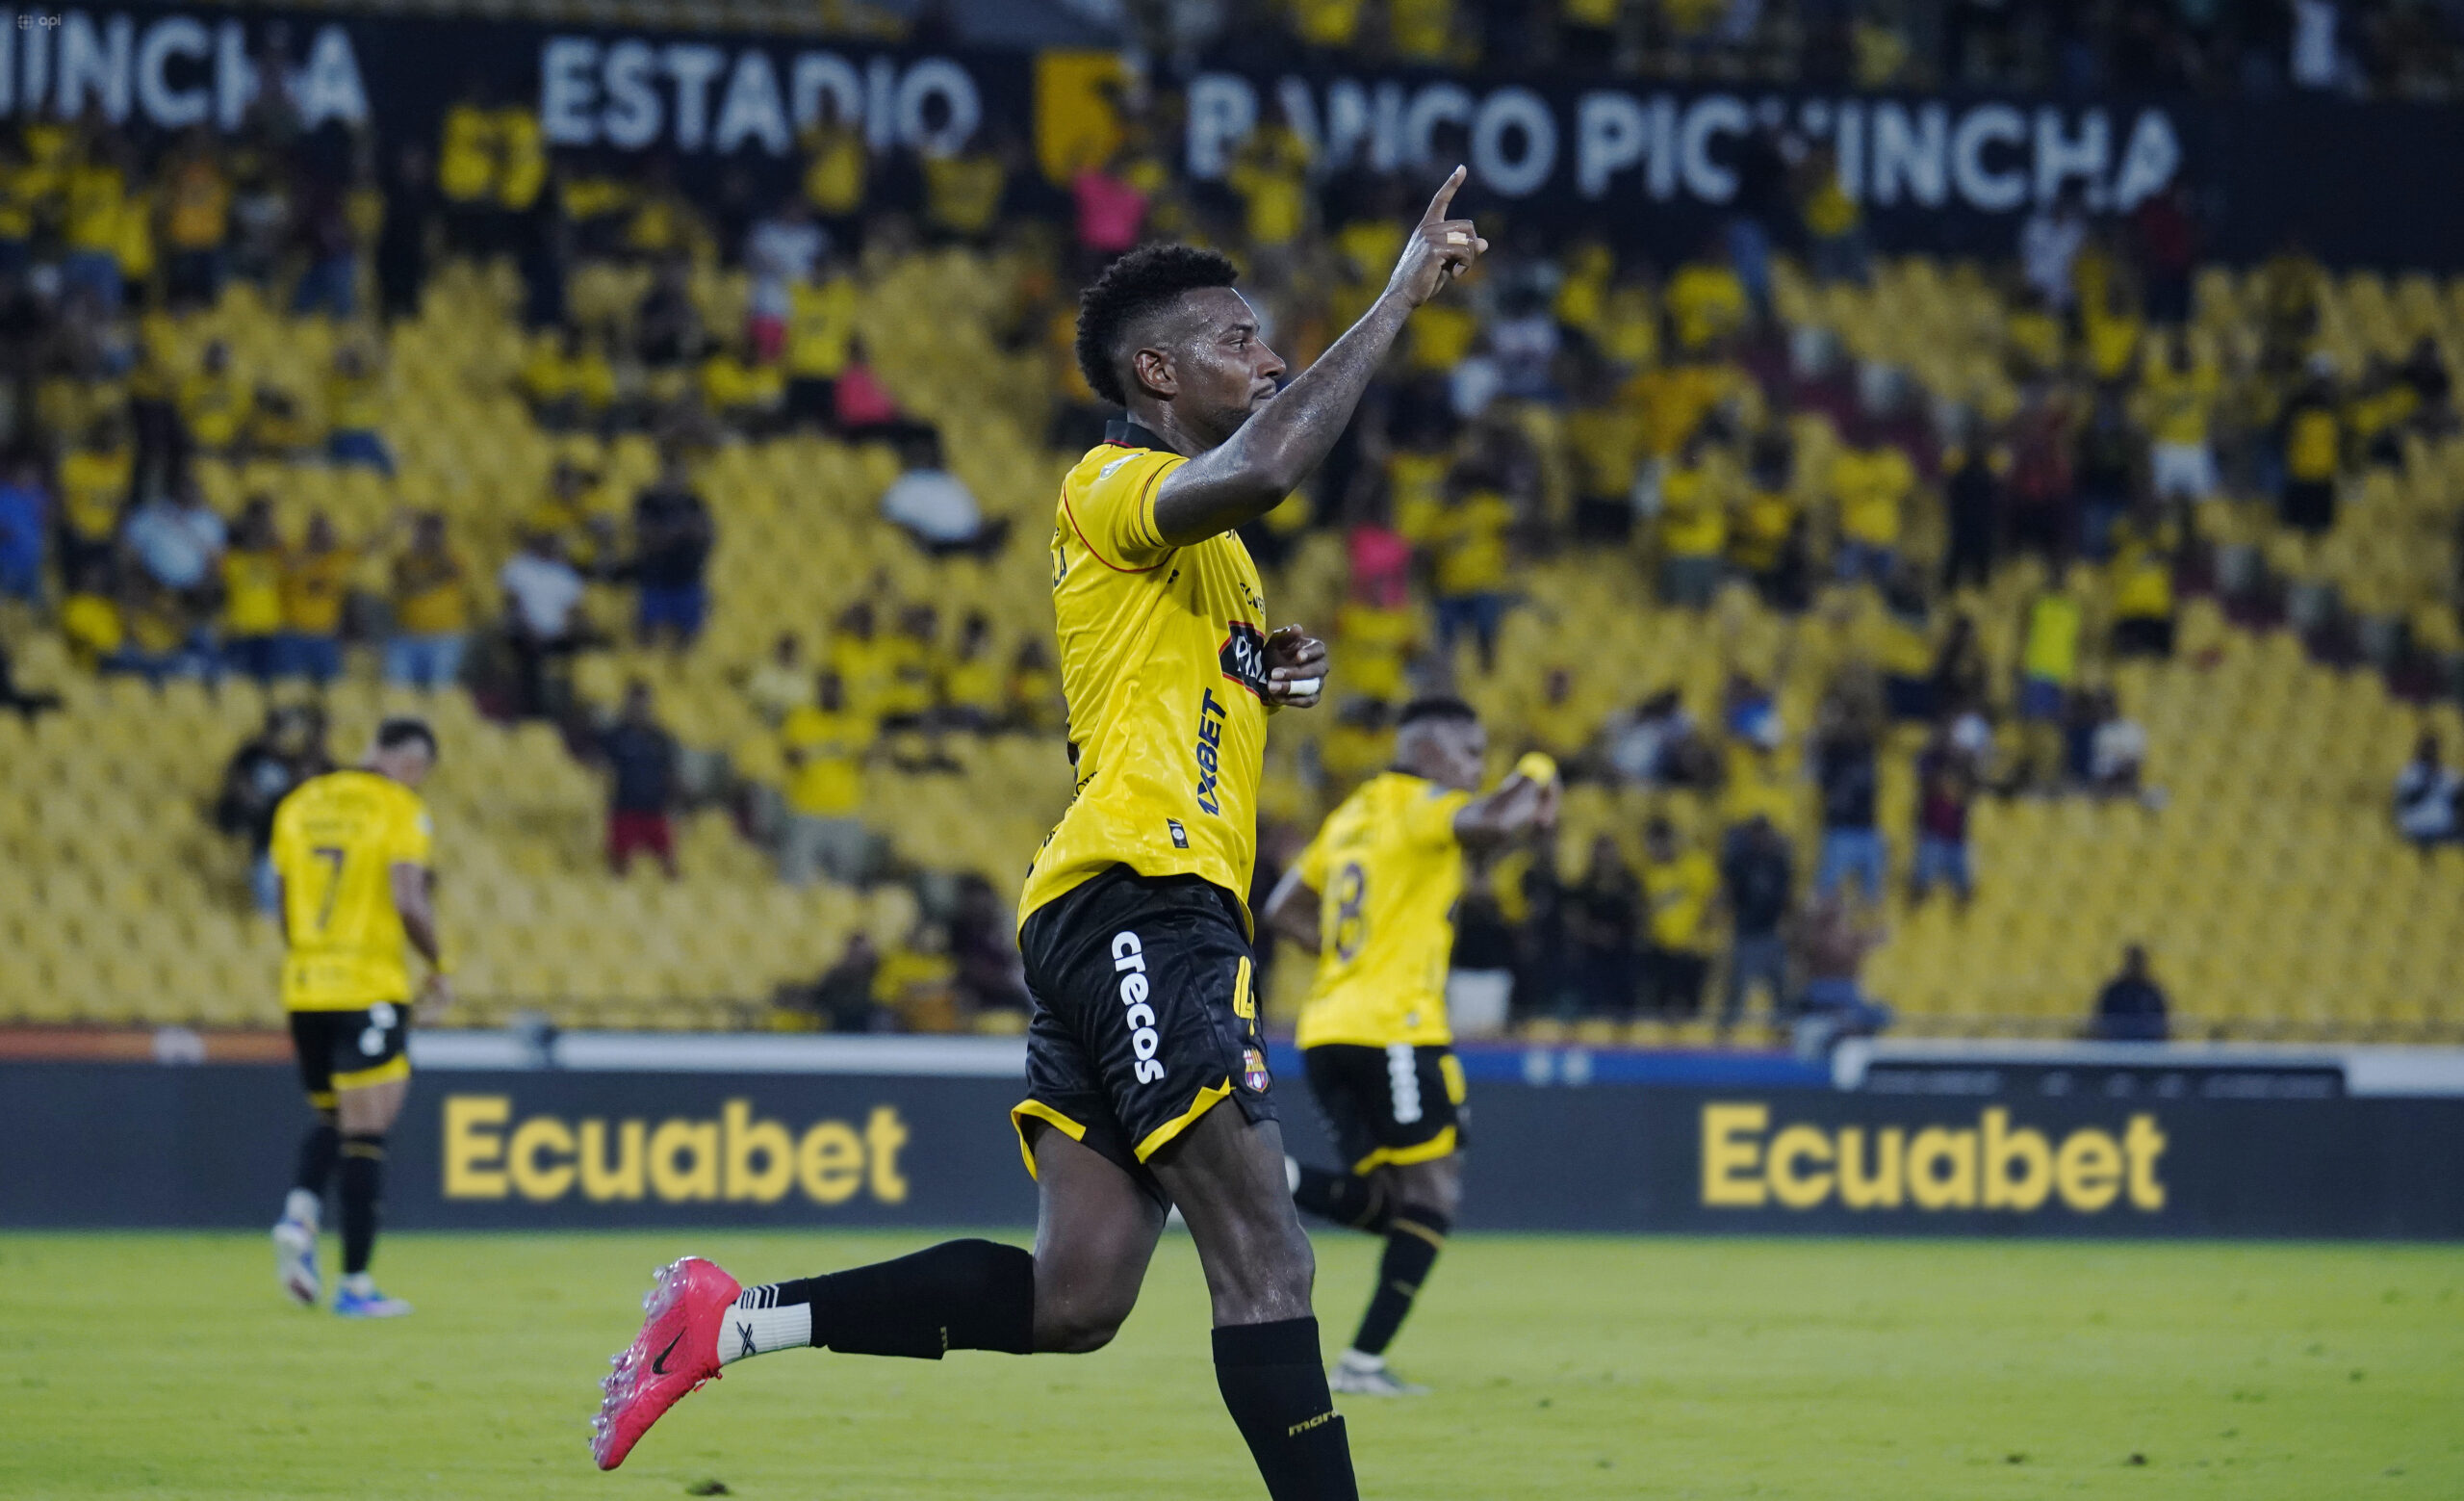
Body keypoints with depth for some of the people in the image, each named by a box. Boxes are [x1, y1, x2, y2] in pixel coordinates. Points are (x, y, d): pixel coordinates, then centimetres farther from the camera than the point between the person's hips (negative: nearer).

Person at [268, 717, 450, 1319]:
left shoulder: (298, 805, 10)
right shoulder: (399, 808, -7)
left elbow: (285, 911, 12)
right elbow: (409, 903, -15)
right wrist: (438, 969, -1)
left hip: (302, 990, 5)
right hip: (370, 992, -5)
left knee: (330, 1119, 22)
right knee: (365, 1135, -2)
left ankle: (300, 1212, -5)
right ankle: (355, 1284, -3)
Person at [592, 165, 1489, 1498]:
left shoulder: (1200, 551, 27)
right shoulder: (1113, 486, -3)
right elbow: (1259, 468, -25)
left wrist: (1266, 683, 17)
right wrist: (1396, 302, -19)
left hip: (1157, 921, 10)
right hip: (1137, 899, -10)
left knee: (1072, 1302, 2)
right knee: (1263, 1259, -16)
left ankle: (728, 1321, 6)